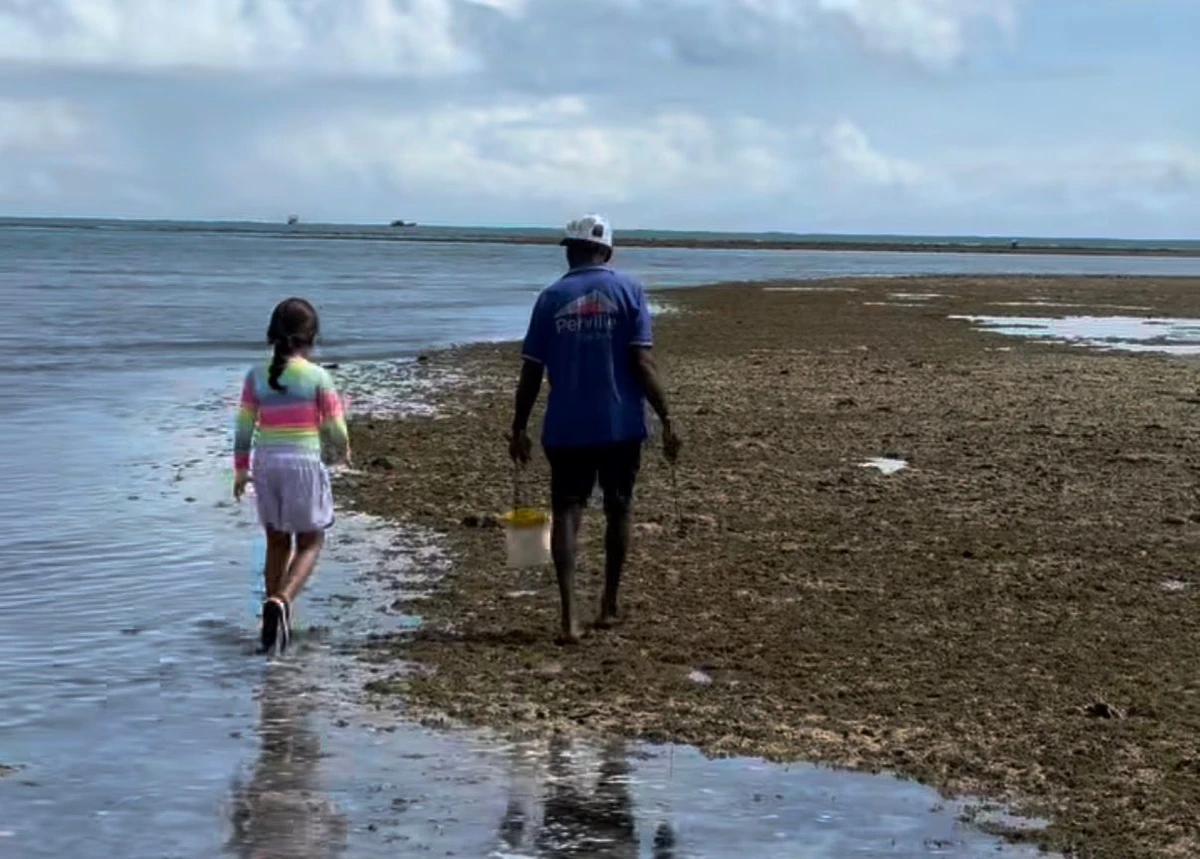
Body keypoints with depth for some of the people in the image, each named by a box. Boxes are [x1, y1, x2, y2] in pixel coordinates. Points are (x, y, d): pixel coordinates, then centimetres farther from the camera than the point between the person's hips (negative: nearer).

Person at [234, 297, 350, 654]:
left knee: (277, 542, 18)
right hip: (304, 463, -4)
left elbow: (244, 429, 3)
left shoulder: (256, 377, -1)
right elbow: (335, 429, -4)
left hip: (266, 464, 4)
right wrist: (343, 451, 18)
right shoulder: (318, 377, -10)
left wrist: (240, 471, 16)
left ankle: (276, 622, 21)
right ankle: (280, 601, -17)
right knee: (310, 544, 9)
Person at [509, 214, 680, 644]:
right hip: (621, 426, 0)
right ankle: (609, 607, 26)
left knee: (567, 513, 0)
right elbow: (642, 363, -10)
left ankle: (569, 617, -14)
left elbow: (531, 372, 2)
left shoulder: (551, 297, 2)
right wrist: (666, 419, -5)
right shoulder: (628, 291, -2)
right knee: (617, 512, 16)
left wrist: (519, 429, 10)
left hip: (566, 429, 0)